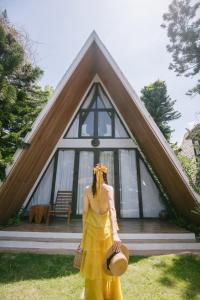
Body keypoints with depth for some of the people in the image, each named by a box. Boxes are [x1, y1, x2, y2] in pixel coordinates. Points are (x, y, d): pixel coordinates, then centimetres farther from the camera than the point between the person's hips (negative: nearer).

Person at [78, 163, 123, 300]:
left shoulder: (87, 189, -5)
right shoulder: (109, 188, -12)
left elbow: (85, 212, -2)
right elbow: (112, 209, -24)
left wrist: (84, 232, 8)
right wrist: (115, 233, -28)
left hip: (92, 227, 1)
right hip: (106, 227, -1)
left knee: (93, 264, 19)